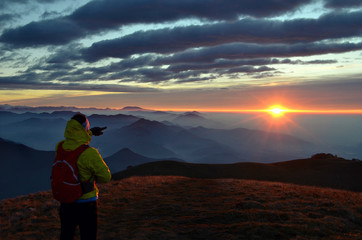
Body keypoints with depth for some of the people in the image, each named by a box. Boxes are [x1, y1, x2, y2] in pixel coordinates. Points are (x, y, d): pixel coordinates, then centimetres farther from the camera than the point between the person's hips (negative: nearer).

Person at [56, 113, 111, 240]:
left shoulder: (59, 147, -7)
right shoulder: (90, 153, -25)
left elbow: (72, 140, 19)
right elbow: (106, 177, -15)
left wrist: (91, 132, 24)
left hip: (66, 202, 5)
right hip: (86, 204, -5)